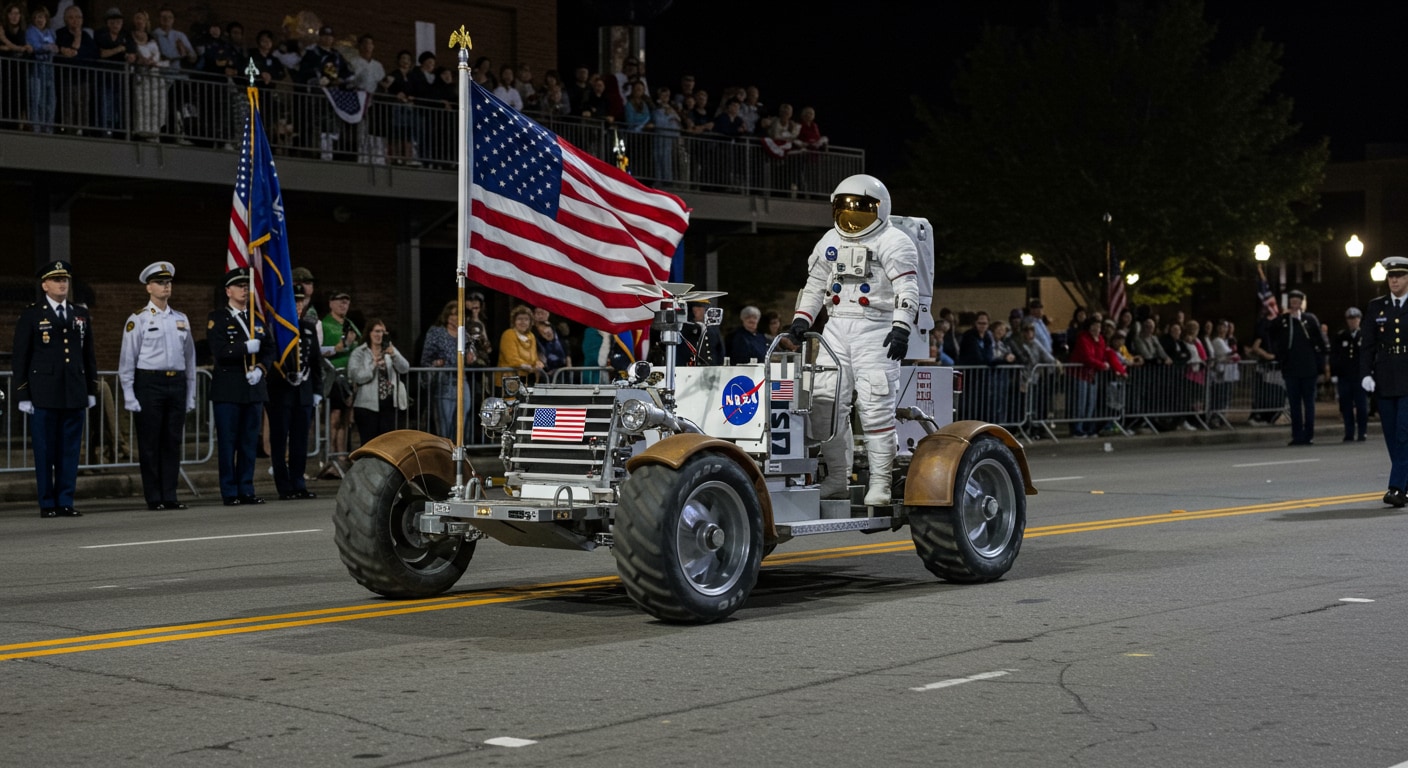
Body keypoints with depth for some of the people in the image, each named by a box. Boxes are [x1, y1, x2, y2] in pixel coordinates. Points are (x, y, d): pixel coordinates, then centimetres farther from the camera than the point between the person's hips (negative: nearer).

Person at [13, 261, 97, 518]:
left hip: (75, 394, 4)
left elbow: (89, 355, 16)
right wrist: (22, 396, -5)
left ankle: (65, 502, 10)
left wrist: (92, 390, 11)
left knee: (70, 450, 4)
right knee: (44, 451, 1)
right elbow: (19, 357, 0)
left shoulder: (81, 315, 13)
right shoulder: (31, 315, 1)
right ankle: (47, 504, 7)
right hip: (43, 395, -3)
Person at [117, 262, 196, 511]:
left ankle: (170, 496, 11)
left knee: (173, 442, 5)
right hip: (149, 384, -4)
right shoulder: (138, 320, -2)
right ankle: (154, 498, 6)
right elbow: (127, 359, -3)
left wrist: (190, 394, 12)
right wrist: (129, 396, -8)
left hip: (177, 383, 4)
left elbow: (189, 357, 15)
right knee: (150, 444, 1)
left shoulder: (181, 319, 12)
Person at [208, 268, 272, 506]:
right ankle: (229, 493, 2)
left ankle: (246, 490, 11)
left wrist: (260, 369, -6)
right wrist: (246, 347, -13)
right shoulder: (217, 319, 0)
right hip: (228, 389, -5)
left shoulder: (257, 318, 15)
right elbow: (219, 351, -12)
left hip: (254, 388, 5)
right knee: (228, 442, -2)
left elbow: (269, 350, 10)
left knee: (250, 442, 6)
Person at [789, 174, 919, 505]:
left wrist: (901, 328, -22)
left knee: (875, 407, -10)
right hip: (836, 328, 6)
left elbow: (907, 289, -9)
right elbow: (814, 286, 25)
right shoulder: (829, 242, 18)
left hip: (875, 328, -6)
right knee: (826, 402, -1)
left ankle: (880, 483, -6)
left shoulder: (893, 242, -1)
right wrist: (801, 318, 11)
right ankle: (836, 478, 8)